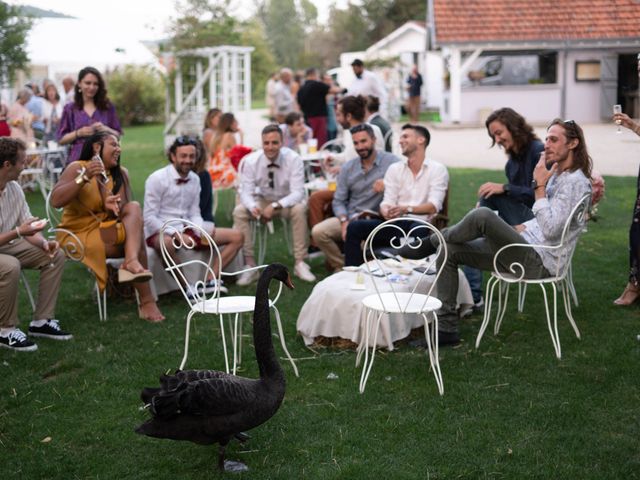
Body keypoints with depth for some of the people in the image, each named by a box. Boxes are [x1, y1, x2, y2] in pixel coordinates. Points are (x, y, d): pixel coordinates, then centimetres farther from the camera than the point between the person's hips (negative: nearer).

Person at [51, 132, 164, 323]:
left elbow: (129, 210, -4)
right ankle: (146, 301, -30)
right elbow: (55, 201, -21)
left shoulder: (121, 173, 7)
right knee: (135, 243, -26)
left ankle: (131, 262, -47)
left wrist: (114, 207, -28)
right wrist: (84, 178, -29)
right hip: (79, 235, -5)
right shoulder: (77, 168, -8)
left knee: (134, 206, -25)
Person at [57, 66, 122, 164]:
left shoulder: (107, 107, 11)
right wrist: (78, 133, -9)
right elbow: (61, 140, 8)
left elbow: (118, 135, 11)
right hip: (78, 159, 0)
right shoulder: (70, 109, 10)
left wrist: (106, 129, -8)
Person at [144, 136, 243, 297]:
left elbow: (194, 214, 10)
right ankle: (187, 287, -24)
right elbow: (149, 217, -14)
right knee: (167, 243, -44)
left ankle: (209, 281, -16)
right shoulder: (157, 179, -10)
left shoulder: (195, 179, 8)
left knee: (236, 237, -3)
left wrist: (203, 231, -12)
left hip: (186, 230, 6)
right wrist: (176, 234, -24)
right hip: (160, 232, -6)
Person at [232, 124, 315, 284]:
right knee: (239, 211, -25)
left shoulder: (293, 159, -20)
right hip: (262, 201, 2)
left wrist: (275, 206, -40)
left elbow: (297, 193, -25)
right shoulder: (251, 161, -14)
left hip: (287, 202, -2)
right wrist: (253, 207, -39)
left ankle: (300, 263, -23)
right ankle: (250, 265, -20)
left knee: (300, 209, -34)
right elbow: (246, 192, -15)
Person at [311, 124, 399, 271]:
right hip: (350, 218, 5)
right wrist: (344, 221, -7)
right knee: (318, 232, -18)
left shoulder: (391, 162, 0)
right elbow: (339, 201, 12)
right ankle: (341, 265, 0)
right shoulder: (348, 168, 12)